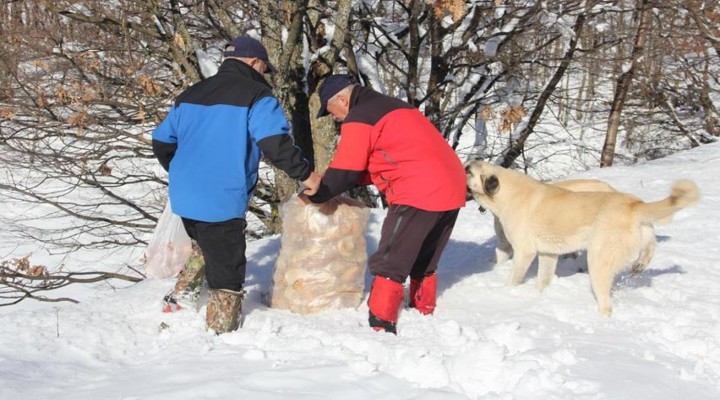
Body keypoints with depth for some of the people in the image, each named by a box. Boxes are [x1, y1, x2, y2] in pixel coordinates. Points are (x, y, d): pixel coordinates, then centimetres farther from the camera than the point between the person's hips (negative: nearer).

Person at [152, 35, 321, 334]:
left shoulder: (191, 94, 16)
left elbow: (162, 142, 20)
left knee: (210, 254, 30)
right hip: (221, 204, -7)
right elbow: (276, 143, -19)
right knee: (227, 275, 1)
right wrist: (305, 174, -9)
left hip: (184, 197, 7)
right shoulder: (256, 96, -5)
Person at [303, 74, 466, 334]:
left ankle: (381, 326, -5)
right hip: (452, 191, 9)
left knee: (389, 266, -3)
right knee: (424, 264, 22)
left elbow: (343, 173, -5)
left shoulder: (359, 120, -5)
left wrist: (313, 195, 11)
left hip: (418, 196, -9)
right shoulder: (393, 108, 24)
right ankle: (424, 314, 30)